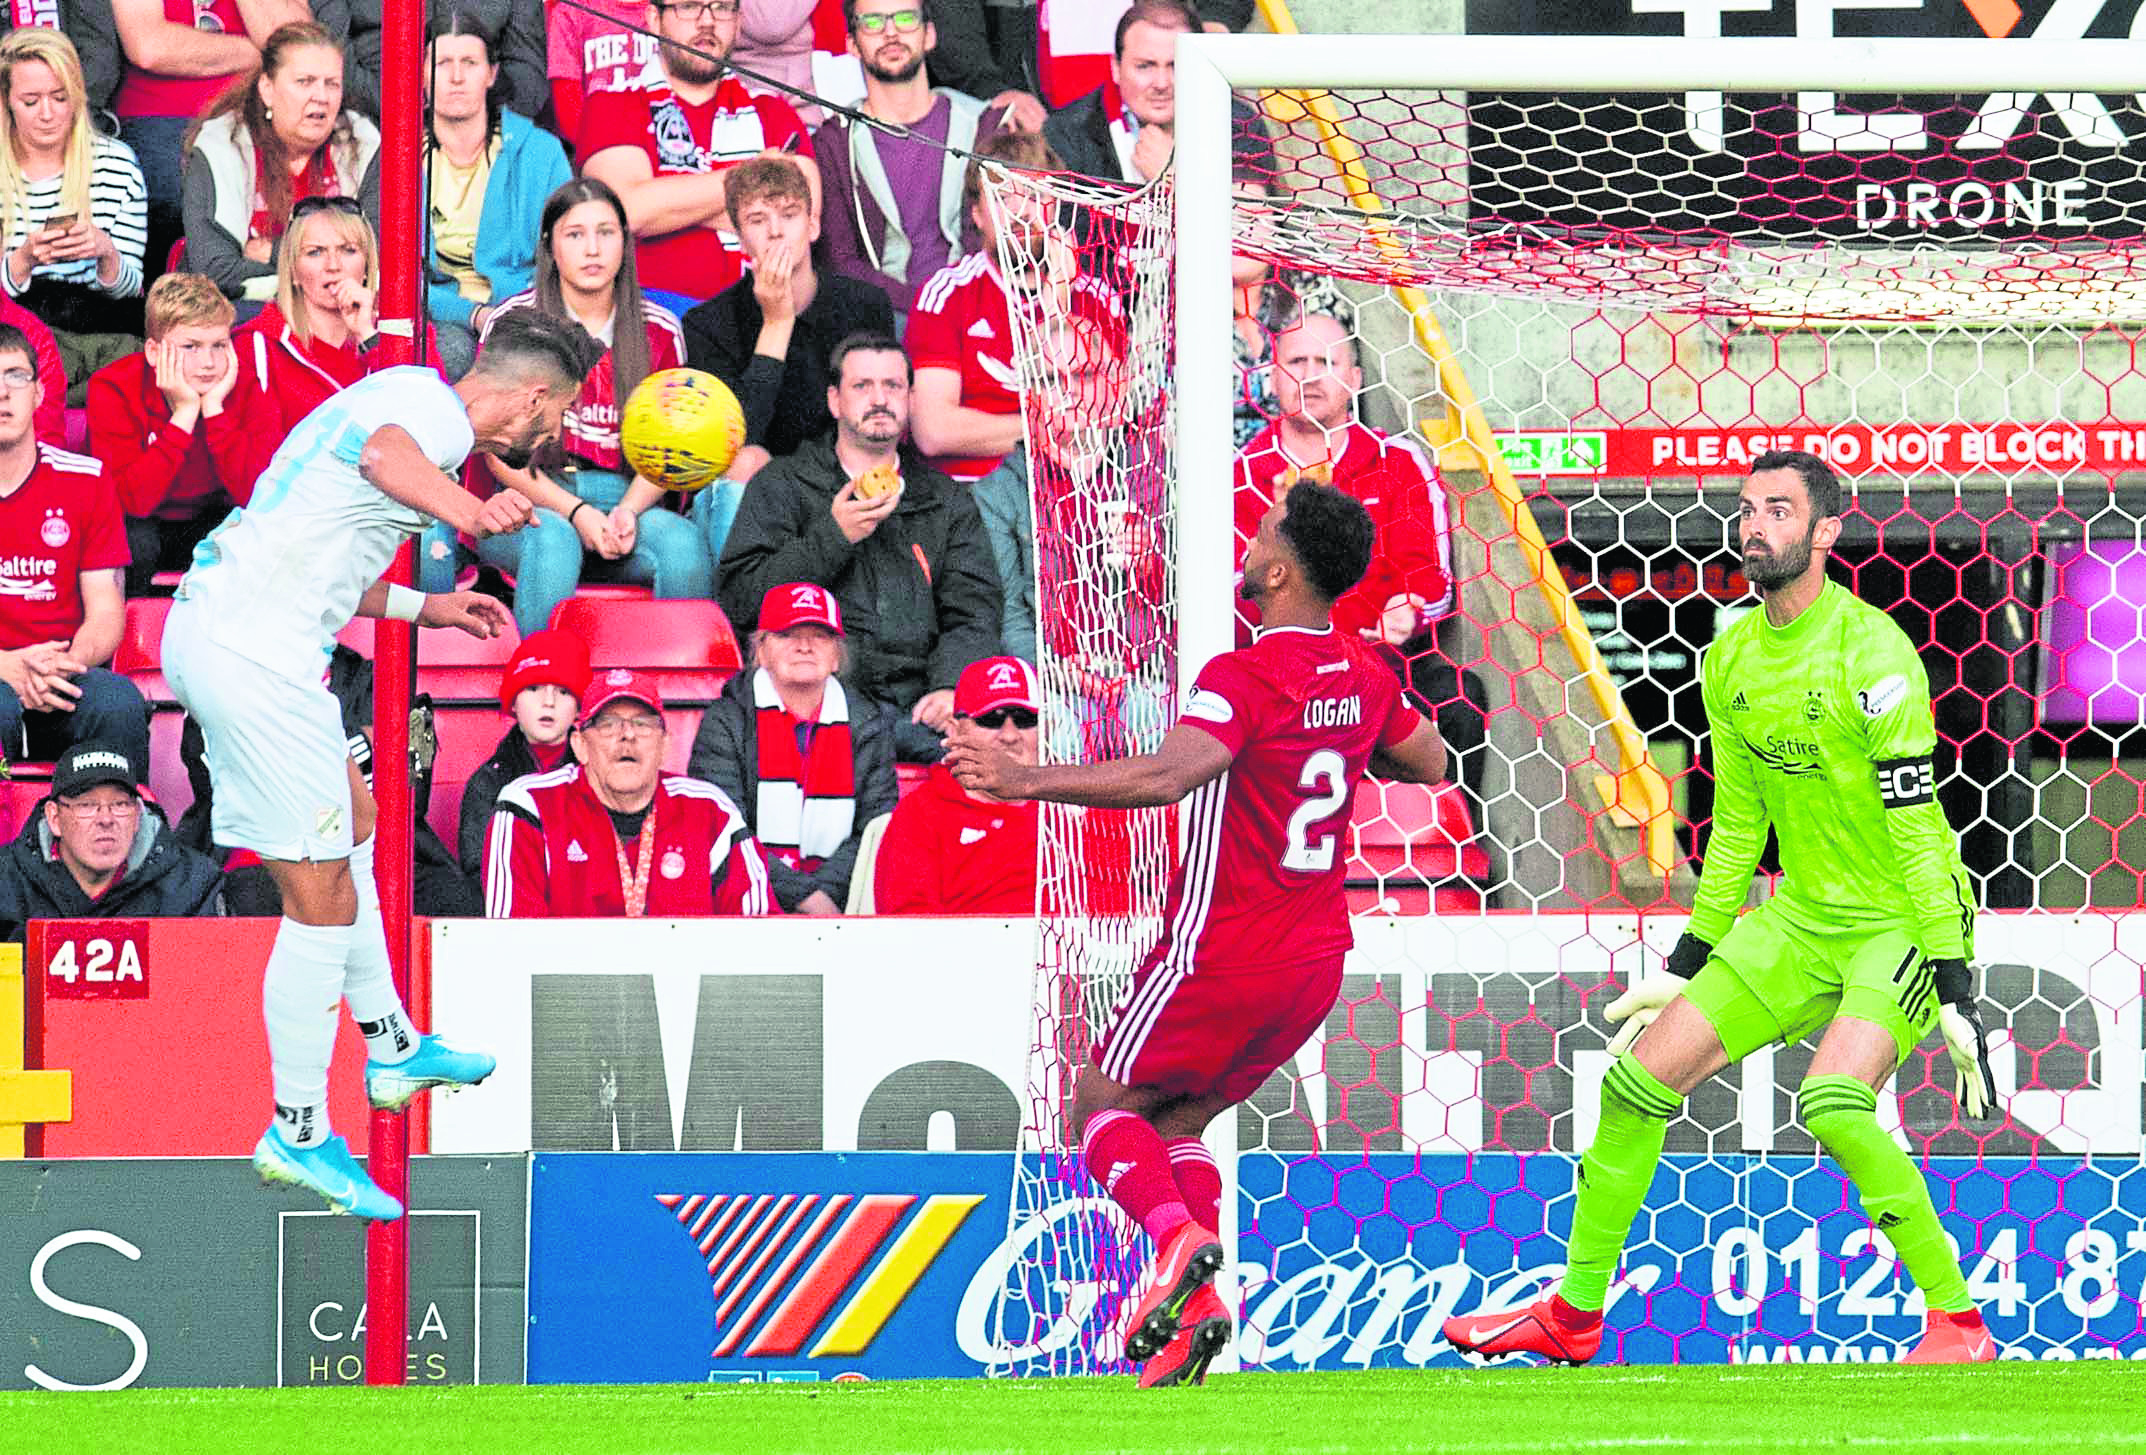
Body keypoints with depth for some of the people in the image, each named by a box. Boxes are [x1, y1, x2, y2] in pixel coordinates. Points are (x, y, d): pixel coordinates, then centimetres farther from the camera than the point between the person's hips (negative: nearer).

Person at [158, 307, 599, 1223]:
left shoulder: (404, 395, 21)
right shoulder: (432, 406, -10)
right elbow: (385, 454, -37)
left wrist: (423, 607, 38)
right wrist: (467, 513, -57)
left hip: (208, 626, 11)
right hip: (255, 653, -11)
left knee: (351, 822, 27)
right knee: (322, 899, -6)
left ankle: (392, 1047, 37)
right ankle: (297, 1135, 0)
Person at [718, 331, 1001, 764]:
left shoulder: (947, 502, 24)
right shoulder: (780, 488, 15)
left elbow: (973, 612, 12)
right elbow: (739, 600, 3)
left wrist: (952, 686, -9)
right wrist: (832, 537, -6)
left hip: (918, 702, 3)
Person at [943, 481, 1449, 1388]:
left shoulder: (1243, 678, -19)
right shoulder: (1362, 676, 5)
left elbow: (1168, 776, -35)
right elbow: (1430, 766, 21)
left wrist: (1026, 780, -36)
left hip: (1226, 955, -7)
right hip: (1316, 957, 7)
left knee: (1102, 1102, 8)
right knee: (1178, 1123, 18)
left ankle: (1177, 1235, -18)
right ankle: (1194, 1302, 0)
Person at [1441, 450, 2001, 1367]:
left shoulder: (1869, 651, -18)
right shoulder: (1730, 658, 6)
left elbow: (1918, 827, -20)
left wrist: (1953, 987, -22)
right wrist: (1687, 966, 19)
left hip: (1901, 921, -8)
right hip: (1801, 916, 8)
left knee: (1832, 1104, -29)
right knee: (1640, 1075, 2)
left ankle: (1956, 1323, -15)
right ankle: (1572, 1315, 17)